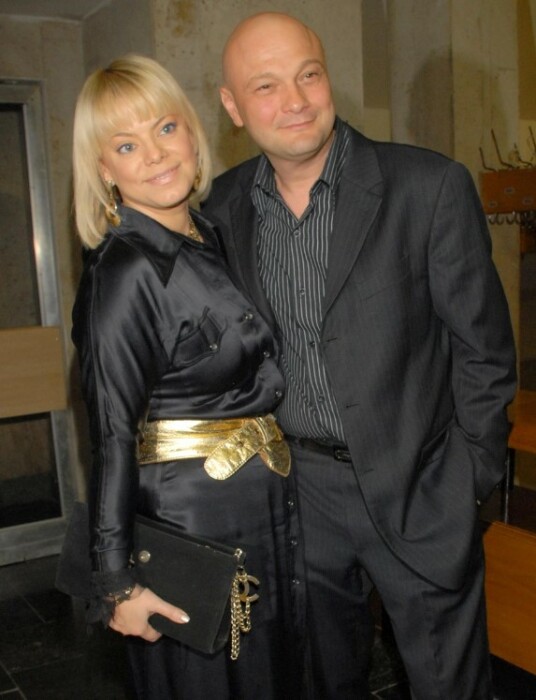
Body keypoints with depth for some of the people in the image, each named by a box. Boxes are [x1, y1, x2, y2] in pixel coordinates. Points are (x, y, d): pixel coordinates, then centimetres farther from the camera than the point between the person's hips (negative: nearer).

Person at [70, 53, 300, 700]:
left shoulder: (207, 239, 5)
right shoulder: (124, 270, -21)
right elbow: (111, 435, -20)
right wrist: (117, 581, -17)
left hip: (261, 504, 8)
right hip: (190, 515, -8)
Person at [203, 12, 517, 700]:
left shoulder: (431, 186, -14)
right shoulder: (224, 205, -2)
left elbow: (482, 344, -8)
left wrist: (475, 473, -5)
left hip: (415, 487, -3)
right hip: (294, 484, 4)